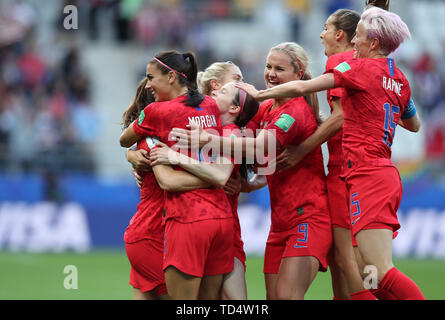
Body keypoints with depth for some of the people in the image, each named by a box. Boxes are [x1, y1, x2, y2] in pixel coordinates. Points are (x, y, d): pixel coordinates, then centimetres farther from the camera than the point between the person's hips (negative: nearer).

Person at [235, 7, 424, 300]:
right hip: (388, 175, 9)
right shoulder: (400, 80, 16)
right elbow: (414, 125, 35)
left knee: (381, 271, -16)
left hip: (367, 176, -9)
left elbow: (301, 88, -12)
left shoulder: (361, 68, -6)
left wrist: (259, 94, 1)